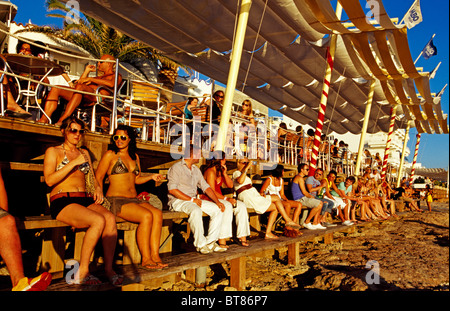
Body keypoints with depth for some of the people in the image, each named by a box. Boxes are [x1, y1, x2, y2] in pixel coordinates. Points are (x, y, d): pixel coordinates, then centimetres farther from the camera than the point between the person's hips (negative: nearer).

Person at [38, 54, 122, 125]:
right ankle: (44, 119, -25)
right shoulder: (99, 77, 40)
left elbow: (111, 84, -11)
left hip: (98, 97, -8)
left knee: (80, 87, -37)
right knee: (56, 89, -9)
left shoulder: (116, 76, 15)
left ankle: (62, 120, -44)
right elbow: (80, 82, 33)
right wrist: (87, 71, 33)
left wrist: (90, 79, -10)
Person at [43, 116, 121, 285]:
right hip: (62, 201, -5)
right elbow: (49, 180, -7)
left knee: (110, 218, -29)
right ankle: (82, 272, -24)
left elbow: (92, 178, 28)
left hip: (86, 200, 5)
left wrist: (98, 188, 6)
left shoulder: (84, 153, 24)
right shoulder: (53, 151, 8)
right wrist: (74, 163, -12)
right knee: (99, 220, -33)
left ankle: (109, 269, -27)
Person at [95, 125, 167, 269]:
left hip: (134, 199, 6)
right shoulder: (110, 155, 1)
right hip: (116, 200, -6)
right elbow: (98, 177, -1)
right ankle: (145, 259, -21)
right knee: (146, 215, -29)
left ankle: (155, 255, -23)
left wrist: (151, 176, 9)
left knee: (158, 213, -22)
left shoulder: (135, 157, 19)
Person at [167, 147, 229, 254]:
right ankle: (201, 244, -25)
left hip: (195, 200, 8)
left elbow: (206, 187, 15)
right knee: (196, 210, -37)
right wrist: (191, 199, -19)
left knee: (218, 209, -8)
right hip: (178, 201, -8)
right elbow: (172, 189, -16)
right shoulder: (176, 168, -6)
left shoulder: (196, 169, 18)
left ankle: (210, 242, -7)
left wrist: (217, 201, -1)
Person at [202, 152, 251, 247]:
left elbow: (230, 185, 12)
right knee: (227, 206, -36)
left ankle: (242, 237, -8)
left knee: (241, 206, -8)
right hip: (209, 199, -9)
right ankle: (222, 240, -36)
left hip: (219, 198, 9)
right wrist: (226, 198, -25)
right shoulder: (210, 172, -13)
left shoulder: (220, 171, 14)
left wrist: (225, 173, -1)